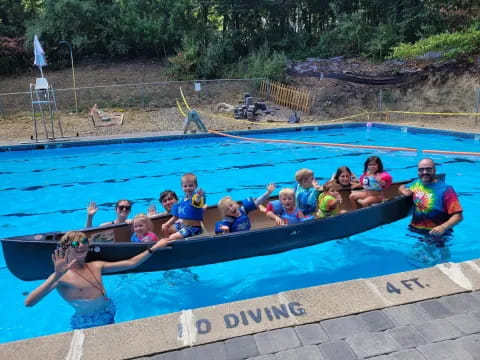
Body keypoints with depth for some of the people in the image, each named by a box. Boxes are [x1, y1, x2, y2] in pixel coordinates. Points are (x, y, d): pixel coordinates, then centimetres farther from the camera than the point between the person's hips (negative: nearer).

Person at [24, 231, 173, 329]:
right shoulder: (62, 276, -15)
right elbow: (28, 303, -27)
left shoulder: (96, 266, 1)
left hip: (109, 318, 5)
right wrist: (56, 276, -39)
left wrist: (153, 248, 0)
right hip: (87, 326, -5)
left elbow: (130, 263, 4)